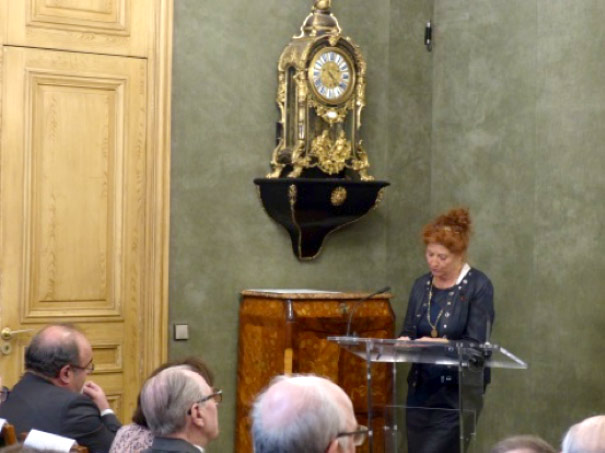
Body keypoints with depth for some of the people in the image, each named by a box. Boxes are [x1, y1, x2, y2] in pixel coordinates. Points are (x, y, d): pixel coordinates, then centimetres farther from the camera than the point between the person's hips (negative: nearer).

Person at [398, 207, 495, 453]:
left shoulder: (478, 286, -8)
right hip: (420, 389, 6)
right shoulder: (421, 285, 10)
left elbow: (476, 345, -14)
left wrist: (440, 344, -28)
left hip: (458, 393, -6)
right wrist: (404, 341, -10)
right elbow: (408, 331, 13)